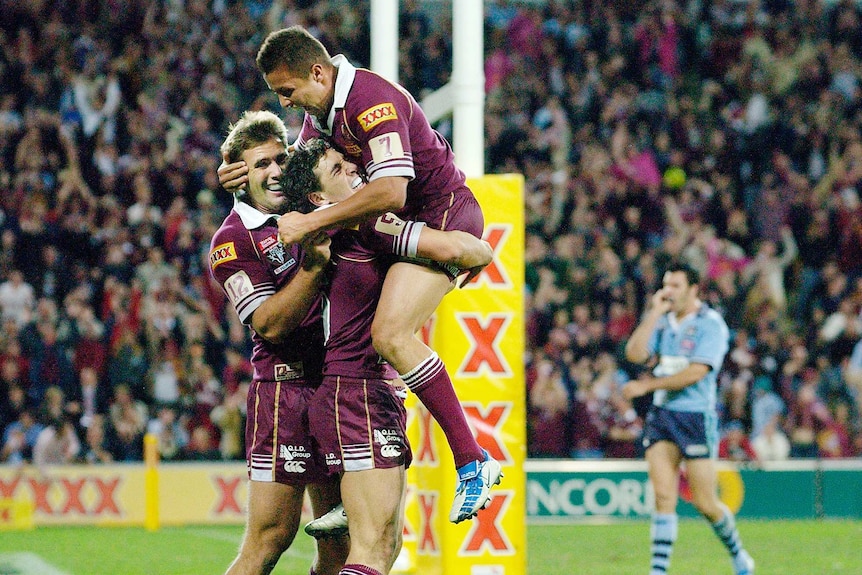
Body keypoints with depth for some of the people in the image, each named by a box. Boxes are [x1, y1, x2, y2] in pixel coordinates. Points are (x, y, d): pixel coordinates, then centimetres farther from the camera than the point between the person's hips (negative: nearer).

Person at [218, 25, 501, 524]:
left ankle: (474, 463, -20)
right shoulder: (323, 107, 8)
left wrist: (310, 223, -29)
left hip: (442, 216, -11)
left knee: (391, 334, -25)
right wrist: (248, 173, -1)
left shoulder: (372, 101, -24)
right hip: (405, 223, 11)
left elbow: (390, 191, -34)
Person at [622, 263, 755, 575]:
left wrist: (647, 385, -14)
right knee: (663, 496, -6)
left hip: (696, 417, -5)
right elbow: (635, 354, -3)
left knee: (705, 503, -1)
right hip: (661, 415, 5)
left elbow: (695, 373, -17)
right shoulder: (663, 321, 10)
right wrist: (653, 314, -6)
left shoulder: (710, 324, -8)